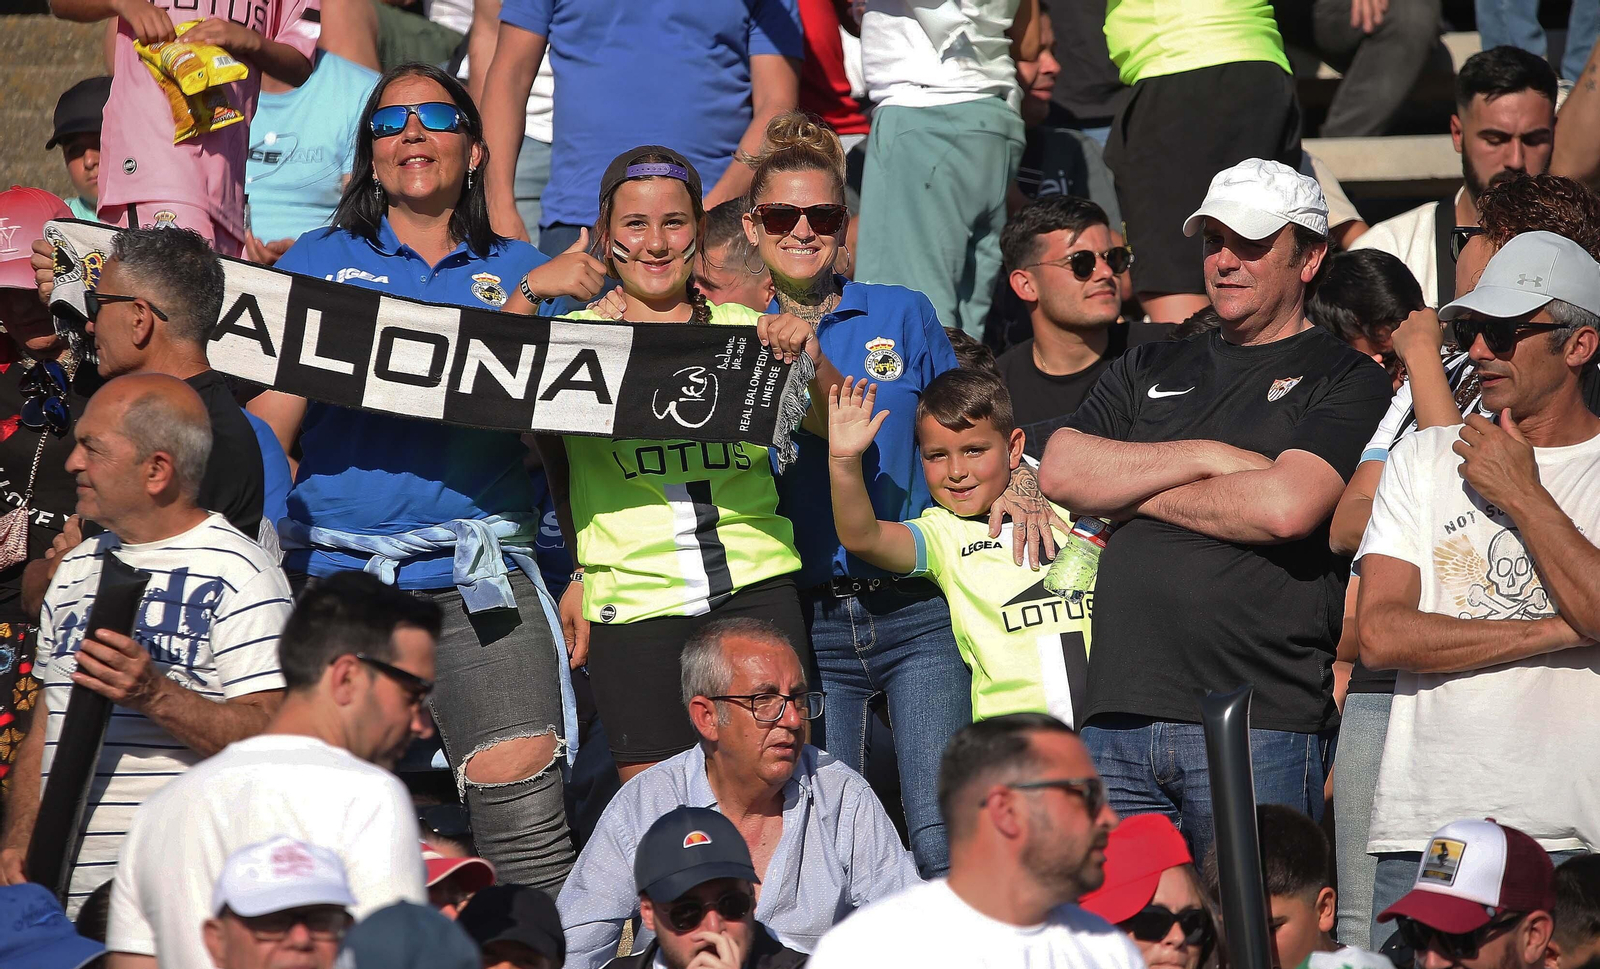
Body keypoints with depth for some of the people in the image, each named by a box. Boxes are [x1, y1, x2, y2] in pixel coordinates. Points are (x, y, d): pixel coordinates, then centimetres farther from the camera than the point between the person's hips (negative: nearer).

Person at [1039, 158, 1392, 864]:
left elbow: (1286, 506, -13)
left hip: (1262, 731, -4)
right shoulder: (1152, 369, 22)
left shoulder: (1344, 380, 5)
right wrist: (1207, 456, -3)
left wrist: (1139, 495, 1)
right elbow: (1061, 472, 6)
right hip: (1119, 720, 5)